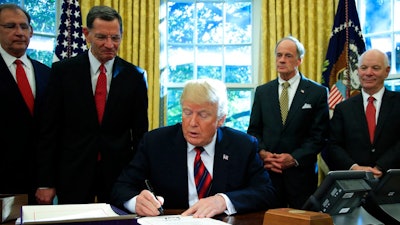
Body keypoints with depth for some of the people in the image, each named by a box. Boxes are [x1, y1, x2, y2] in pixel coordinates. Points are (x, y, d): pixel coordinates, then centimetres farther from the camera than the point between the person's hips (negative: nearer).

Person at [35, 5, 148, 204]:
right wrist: (45, 182, -4)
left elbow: (140, 131, 5)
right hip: (73, 174, 0)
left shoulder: (134, 76, 1)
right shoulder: (63, 71, -1)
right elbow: (50, 129, -1)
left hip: (119, 175, 1)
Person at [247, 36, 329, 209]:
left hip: (301, 173, -2)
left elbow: (320, 135, -3)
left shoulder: (318, 92, 1)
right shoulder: (262, 91, 10)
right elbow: (253, 130, 10)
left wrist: (295, 158, -14)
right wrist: (262, 153, -9)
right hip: (267, 171, 2)